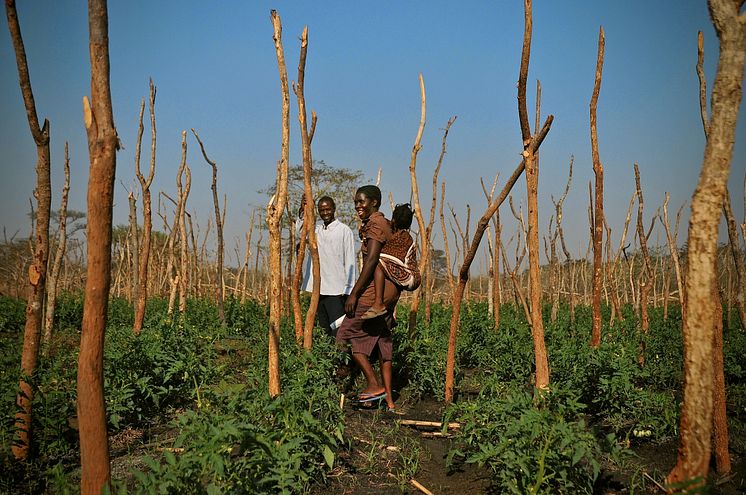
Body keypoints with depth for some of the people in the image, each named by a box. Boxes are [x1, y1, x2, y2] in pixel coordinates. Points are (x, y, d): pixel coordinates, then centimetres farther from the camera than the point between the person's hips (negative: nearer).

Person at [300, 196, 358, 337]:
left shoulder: (344, 231, -3)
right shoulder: (315, 227, 12)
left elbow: (350, 261, -4)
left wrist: (348, 289, -7)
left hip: (336, 289, -5)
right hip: (317, 288, 5)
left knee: (338, 332, -8)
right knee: (324, 329, 11)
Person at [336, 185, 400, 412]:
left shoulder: (374, 224, -11)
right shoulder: (384, 223, 18)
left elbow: (371, 261, -20)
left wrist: (354, 293, -19)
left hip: (376, 289, -10)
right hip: (390, 290, 10)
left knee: (347, 334, -1)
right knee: (382, 343, 11)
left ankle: (375, 385, 0)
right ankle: (388, 400, 13)